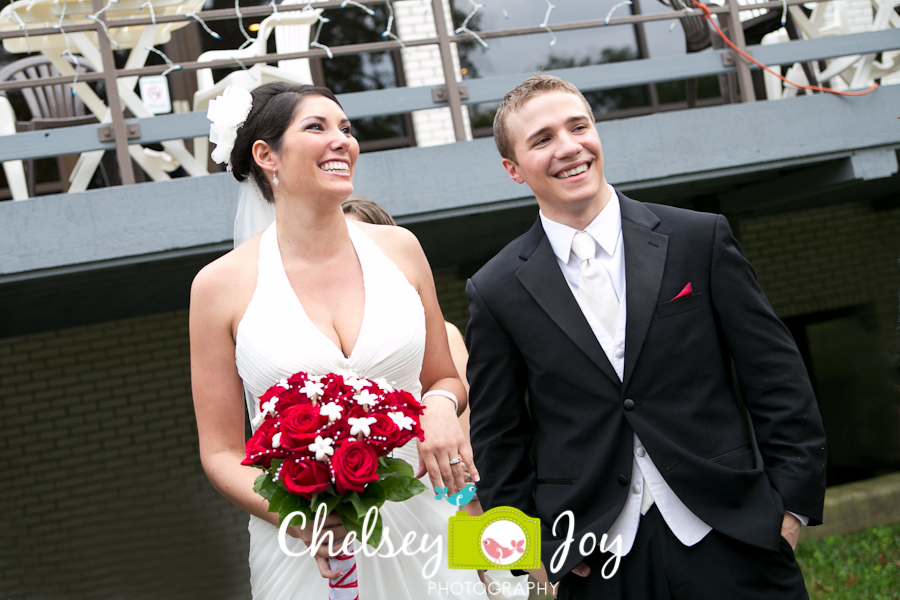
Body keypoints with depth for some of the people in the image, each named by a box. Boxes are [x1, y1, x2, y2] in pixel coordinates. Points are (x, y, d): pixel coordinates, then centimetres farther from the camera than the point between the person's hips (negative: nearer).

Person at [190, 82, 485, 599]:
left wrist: (442, 405, -9)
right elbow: (221, 451, -1)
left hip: (421, 528, 3)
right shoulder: (221, 286, -6)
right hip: (306, 550, -2)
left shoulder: (398, 248, 2)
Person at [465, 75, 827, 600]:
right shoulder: (497, 292, 1)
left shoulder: (701, 239, 1)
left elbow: (777, 378, 2)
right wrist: (532, 545, 2)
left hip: (728, 540, 0)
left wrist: (792, 502, -3)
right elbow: (497, 438, 8)